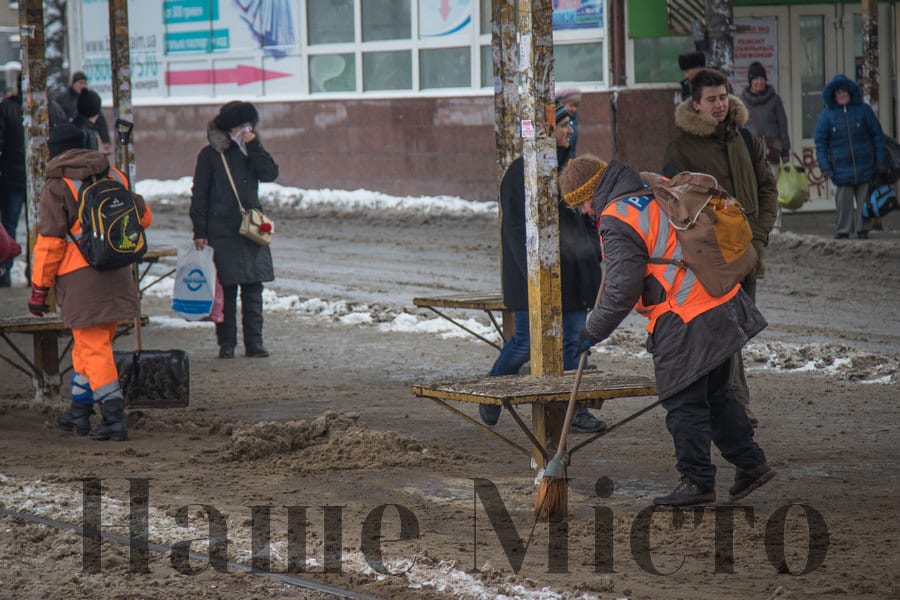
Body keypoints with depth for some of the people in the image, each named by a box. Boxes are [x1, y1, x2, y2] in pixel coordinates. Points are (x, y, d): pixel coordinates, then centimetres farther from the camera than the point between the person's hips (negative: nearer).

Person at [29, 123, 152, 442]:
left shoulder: (57, 186, -7)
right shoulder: (114, 176, 9)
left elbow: (50, 242, -11)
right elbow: (143, 217, 19)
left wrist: (39, 288, -4)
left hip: (80, 279, -6)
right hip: (118, 275, 6)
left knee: (93, 348, -3)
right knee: (89, 344, 19)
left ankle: (114, 419, -9)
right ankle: (80, 412, 27)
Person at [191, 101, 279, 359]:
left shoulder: (251, 151, 13)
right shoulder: (210, 155, 2)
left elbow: (270, 174, -3)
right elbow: (199, 195, 1)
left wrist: (254, 146, -10)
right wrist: (199, 232, -5)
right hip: (222, 232, -3)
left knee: (253, 288, 1)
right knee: (226, 289, -3)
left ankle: (254, 341, 6)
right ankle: (226, 342, 4)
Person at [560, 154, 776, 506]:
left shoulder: (618, 222, -14)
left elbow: (623, 289, -16)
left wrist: (593, 332, -4)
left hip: (686, 323, -9)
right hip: (723, 303, 9)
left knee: (683, 403, 1)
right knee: (715, 393, 20)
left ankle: (697, 482, 8)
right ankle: (750, 462, 23)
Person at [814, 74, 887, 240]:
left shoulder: (863, 110, 3)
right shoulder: (827, 114, 3)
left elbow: (877, 135, 7)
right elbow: (820, 142, 4)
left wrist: (880, 162, 3)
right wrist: (825, 166, -4)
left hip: (864, 166, 0)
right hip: (841, 168, 0)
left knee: (865, 199, 2)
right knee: (844, 201, -1)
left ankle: (863, 228, 12)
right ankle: (842, 231, 7)